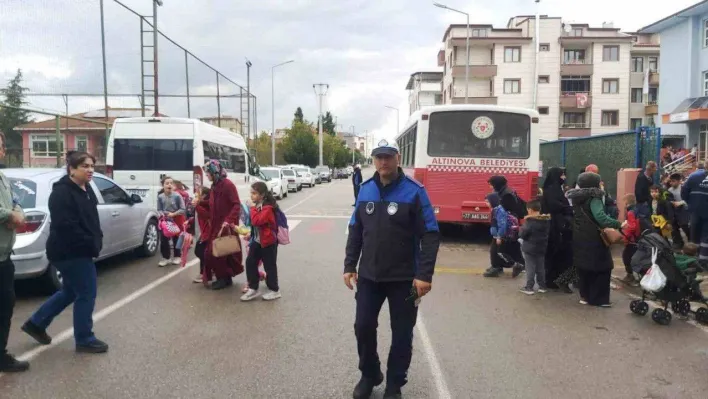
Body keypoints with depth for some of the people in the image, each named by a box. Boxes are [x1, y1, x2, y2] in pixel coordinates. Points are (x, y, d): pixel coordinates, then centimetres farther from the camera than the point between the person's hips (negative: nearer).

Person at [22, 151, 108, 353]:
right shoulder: (62, 193, -19)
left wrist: (97, 240, 5)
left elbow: (91, 219, 19)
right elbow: (65, 226, -26)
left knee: (70, 292, 21)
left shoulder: (86, 189, 11)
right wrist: (91, 244, -21)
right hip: (70, 252, -10)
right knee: (86, 293, -1)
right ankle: (85, 340, 13)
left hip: (80, 251, 10)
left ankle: (36, 323, 37)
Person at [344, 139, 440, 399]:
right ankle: (369, 375, 35)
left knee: (402, 334, 9)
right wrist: (349, 266, 7)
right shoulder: (366, 190, 3)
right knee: (363, 327, 10)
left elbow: (430, 235, -13)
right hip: (368, 276, 4)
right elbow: (355, 231, 10)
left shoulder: (414, 191, -12)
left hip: (404, 278, -4)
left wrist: (425, 275, -18)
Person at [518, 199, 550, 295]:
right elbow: (547, 233, 12)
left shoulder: (529, 221, -21)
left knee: (530, 268, 0)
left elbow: (522, 234, -18)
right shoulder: (547, 220, 1)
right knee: (541, 268, 15)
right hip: (542, 248, 6)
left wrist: (521, 228, -1)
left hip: (530, 248, -6)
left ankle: (529, 287, 3)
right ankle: (542, 286, 21)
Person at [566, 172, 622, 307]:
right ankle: (598, 298, 3)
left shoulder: (576, 198, 8)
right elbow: (600, 217, -29)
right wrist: (619, 224, -30)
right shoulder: (593, 198, -16)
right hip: (593, 238, -8)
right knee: (602, 267, 2)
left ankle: (585, 295, 19)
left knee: (584, 267, 13)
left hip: (580, 238, 8)